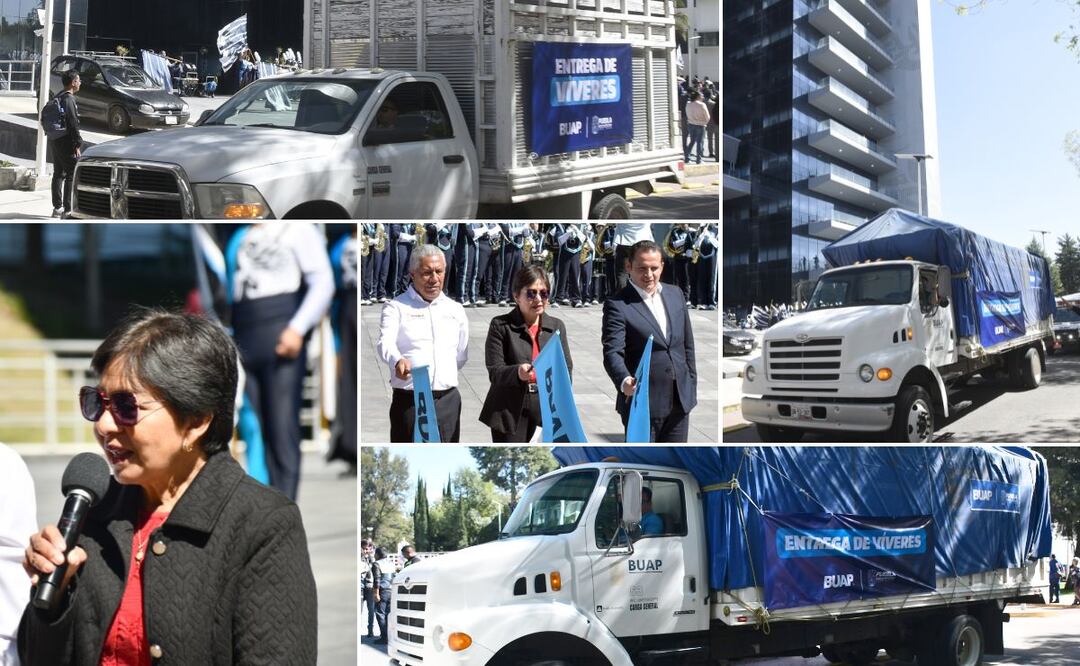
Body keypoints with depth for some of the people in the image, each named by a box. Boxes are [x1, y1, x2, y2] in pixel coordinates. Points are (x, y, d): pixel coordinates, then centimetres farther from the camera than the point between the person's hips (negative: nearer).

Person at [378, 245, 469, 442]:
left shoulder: (456, 310, 15)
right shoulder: (396, 307, 1)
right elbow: (386, 343, -17)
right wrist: (397, 361, -37)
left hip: (448, 400, 4)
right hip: (410, 402, -4)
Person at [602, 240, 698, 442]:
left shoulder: (676, 295, 9)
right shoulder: (617, 305, -10)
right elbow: (613, 352, -21)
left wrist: (691, 385, 13)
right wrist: (624, 381, -39)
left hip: (680, 401, 6)